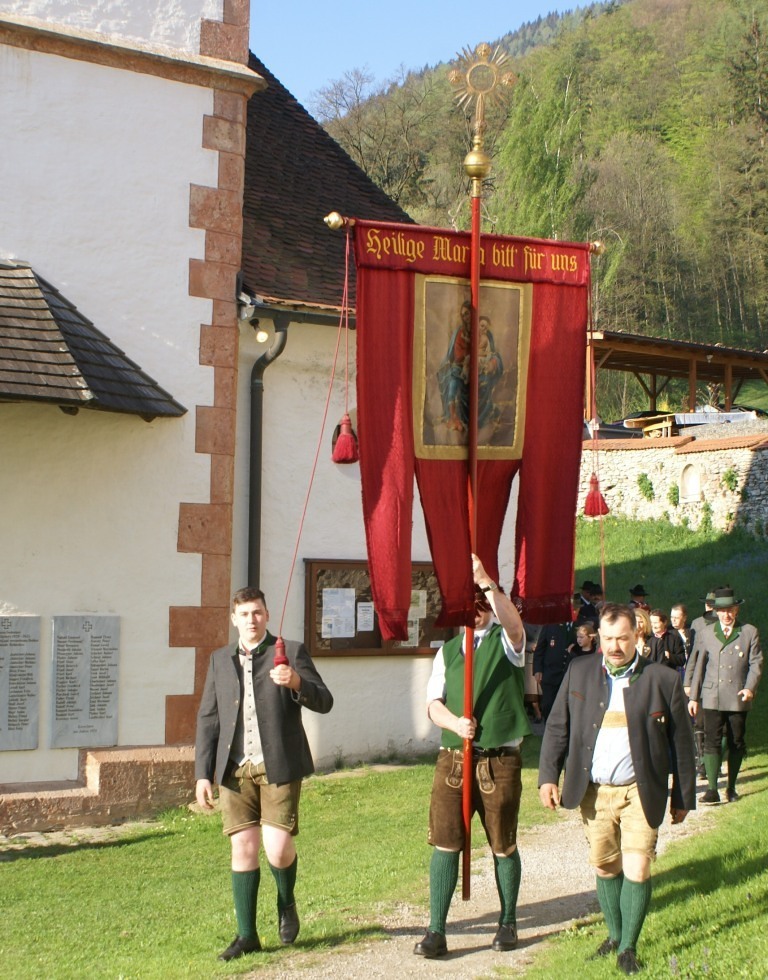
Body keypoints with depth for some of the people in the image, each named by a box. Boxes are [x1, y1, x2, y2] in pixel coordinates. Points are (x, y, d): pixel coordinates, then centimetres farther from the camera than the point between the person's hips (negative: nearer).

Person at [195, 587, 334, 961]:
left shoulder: (290, 652, 2)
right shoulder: (220, 659, 12)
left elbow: (324, 702, -4)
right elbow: (208, 719, 11)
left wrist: (296, 683, -24)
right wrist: (203, 773, 4)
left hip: (279, 767, -3)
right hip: (235, 770, 3)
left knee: (278, 849, -10)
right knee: (243, 849, 4)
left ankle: (286, 903, 22)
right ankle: (246, 935, 16)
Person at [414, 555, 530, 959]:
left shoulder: (506, 641, 0)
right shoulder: (448, 650, 12)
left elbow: (513, 623, -25)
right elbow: (433, 704, 8)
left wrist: (485, 581, -35)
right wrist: (454, 722, -13)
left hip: (500, 759, -3)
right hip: (453, 757, 3)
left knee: (503, 845, 9)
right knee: (444, 841, -1)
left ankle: (508, 922, 27)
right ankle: (436, 931, 5)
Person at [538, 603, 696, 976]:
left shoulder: (663, 680, -5)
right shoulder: (579, 671, 2)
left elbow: (681, 743, 1)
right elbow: (557, 727, 6)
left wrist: (683, 798, 3)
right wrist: (548, 776, -3)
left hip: (640, 792, -2)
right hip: (594, 792, 3)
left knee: (637, 871, -6)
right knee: (605, 867, 13)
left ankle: (629, 947, 12)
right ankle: (614, 935, 33)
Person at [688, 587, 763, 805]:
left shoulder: (750, 632, 5)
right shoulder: (706, 634, 9)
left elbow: (756, 663, 1)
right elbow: (699, 666, 10)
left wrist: (750, 688, -14)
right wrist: (693, 697, 7)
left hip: (738, 698, 0)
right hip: (712, 698, 0)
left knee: (736, 743, 7)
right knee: (712, 742, -7)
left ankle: (731, 787, 19)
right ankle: (712, 789, -8)